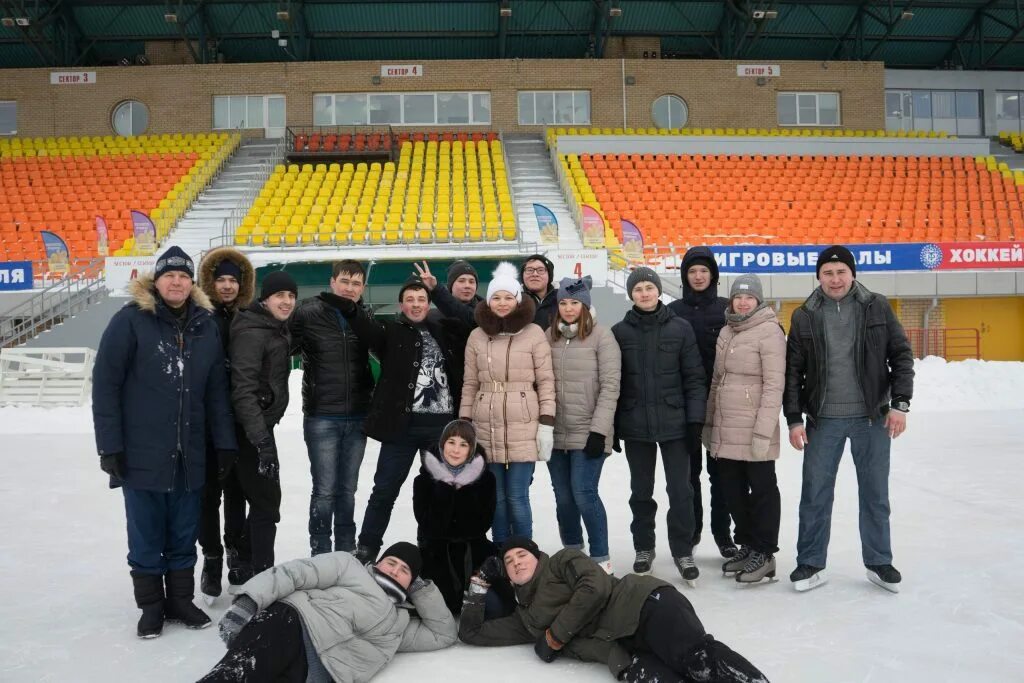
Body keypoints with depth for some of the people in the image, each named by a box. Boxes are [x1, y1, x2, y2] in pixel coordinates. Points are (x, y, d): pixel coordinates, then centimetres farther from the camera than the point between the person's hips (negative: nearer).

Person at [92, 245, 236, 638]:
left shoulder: (206, 325, 6)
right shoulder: (130, 320, -7)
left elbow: (217, 390, 9)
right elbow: (105, 385, -8)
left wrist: (225, 443, 6)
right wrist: (109, 446, -10)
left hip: (190, 455, 4)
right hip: (141, 454, -3)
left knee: (184, 536, 13)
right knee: (146, 536, 8)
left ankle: (181, 599, 28)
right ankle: (151, 606, 24)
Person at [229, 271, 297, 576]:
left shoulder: (278, 329, 11)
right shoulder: (252, 333, -19)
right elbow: (243, 391, -26)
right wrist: (262, 440, -32)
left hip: (262, 425, 10)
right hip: (251, 430, -10)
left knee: (262, 501, 19)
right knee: (266, 503, -5)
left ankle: (250, 568, 34)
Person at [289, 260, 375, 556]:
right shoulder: (310, 312, -6)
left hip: (357, 418, 4)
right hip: (321, 417, -3)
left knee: (347, 489, 14)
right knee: (324, 490, 0)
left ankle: (346, 552, 27)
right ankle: (320, 554, 14)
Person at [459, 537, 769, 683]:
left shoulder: (562, 560, 14)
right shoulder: (526, 616, 29)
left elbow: (596, 587, -4)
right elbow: (471, 632, 32)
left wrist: (556, 634, 1)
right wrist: (479, 584, 27)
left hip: (642, 604, -3)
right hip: (621, 651, 3)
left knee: (699, 655, -35)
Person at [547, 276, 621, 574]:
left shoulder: (601, 335, -5)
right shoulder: (549, 336, 7)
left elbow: (610, 386, -9)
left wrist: (599, 430, -14)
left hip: (588, 433, -4)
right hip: (556, 433, 4)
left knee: (584, 493, -8)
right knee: (563, 497, 10)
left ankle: (600, 558, 8)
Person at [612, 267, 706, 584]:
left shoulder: (680, 328, -1)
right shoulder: (620, 331, 1)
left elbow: (694, 377, -2)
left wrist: (696, 420, -8)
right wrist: (611, 426, 0)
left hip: (674, 423, -1)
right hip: (635, 426, 1)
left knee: (680, 489, 3)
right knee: (641, 490, 13)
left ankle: (683, 551, 18)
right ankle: (644, 548, 28)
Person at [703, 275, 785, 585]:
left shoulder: (769, 331, -9)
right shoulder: (726, 332, 13)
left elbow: (774, 385, -15)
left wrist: (763, 431, -19)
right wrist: (709, 421, 16)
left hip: (753, 430, -7)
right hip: (726, 429, 7)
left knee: (762, 488, 4)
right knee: (732, 488, 13)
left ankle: (764, 553, 16)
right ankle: (747, 545, 29)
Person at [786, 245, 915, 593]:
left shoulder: (877, 307, 0)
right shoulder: (804, 316, 0)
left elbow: (901, 355, 2)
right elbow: (793, 370, 1)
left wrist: (900, 403, -5)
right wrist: (794, 419, -2)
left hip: (872, 418, 0)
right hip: (823, 420, 0)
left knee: (875, 493, 11)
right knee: (815, 495, 5)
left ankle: (879, 562, 27)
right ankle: (810, 563, 18)